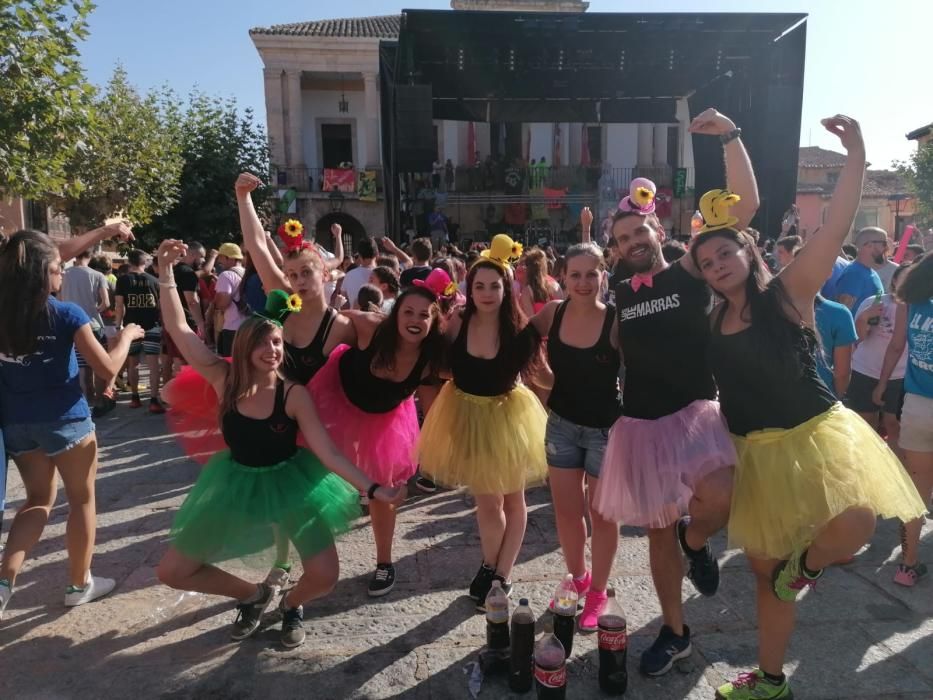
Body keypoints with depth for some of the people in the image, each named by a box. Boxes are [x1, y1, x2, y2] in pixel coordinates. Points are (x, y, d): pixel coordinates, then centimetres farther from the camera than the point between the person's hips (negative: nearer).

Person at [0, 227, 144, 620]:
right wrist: (126, 336, 1)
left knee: (39, 499, 22)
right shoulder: (66, 315, -18)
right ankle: (80, 584, 27)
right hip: (65, 420, -5)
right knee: (82, 499, 14)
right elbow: (108, 370, -15)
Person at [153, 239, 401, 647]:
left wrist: (372, 488, -29)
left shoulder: (293, 395, -19)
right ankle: (253, 595, 28)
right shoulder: (225, 380, -13)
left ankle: (291, 605, 23)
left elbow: (328, 453, -21)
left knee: (324, 577, -16)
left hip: (289, 481, -3)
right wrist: (165, 272, -24)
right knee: (171, 572, 5)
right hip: (237, 483, 3)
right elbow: (178, 328, -16)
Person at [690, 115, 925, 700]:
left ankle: (808, 564, 7)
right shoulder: (713, 324, 3)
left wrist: (856, 156, -32)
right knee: (764, 569, 13)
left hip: (818, 435, -4)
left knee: (854, 527, -32)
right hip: (758, 452, 4)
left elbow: (838, 228, -22)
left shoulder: (790, 292, -9)